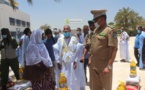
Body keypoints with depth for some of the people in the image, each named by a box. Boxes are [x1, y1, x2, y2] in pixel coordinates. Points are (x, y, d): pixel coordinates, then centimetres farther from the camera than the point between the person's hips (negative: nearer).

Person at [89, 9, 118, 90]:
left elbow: (114, 50, -18)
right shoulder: (96, 30, 9)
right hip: (94, 64, 7)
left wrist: (109, 66, -20)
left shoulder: (109, 31, -14)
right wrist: (90, 59, 13)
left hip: (104, 65, -7)